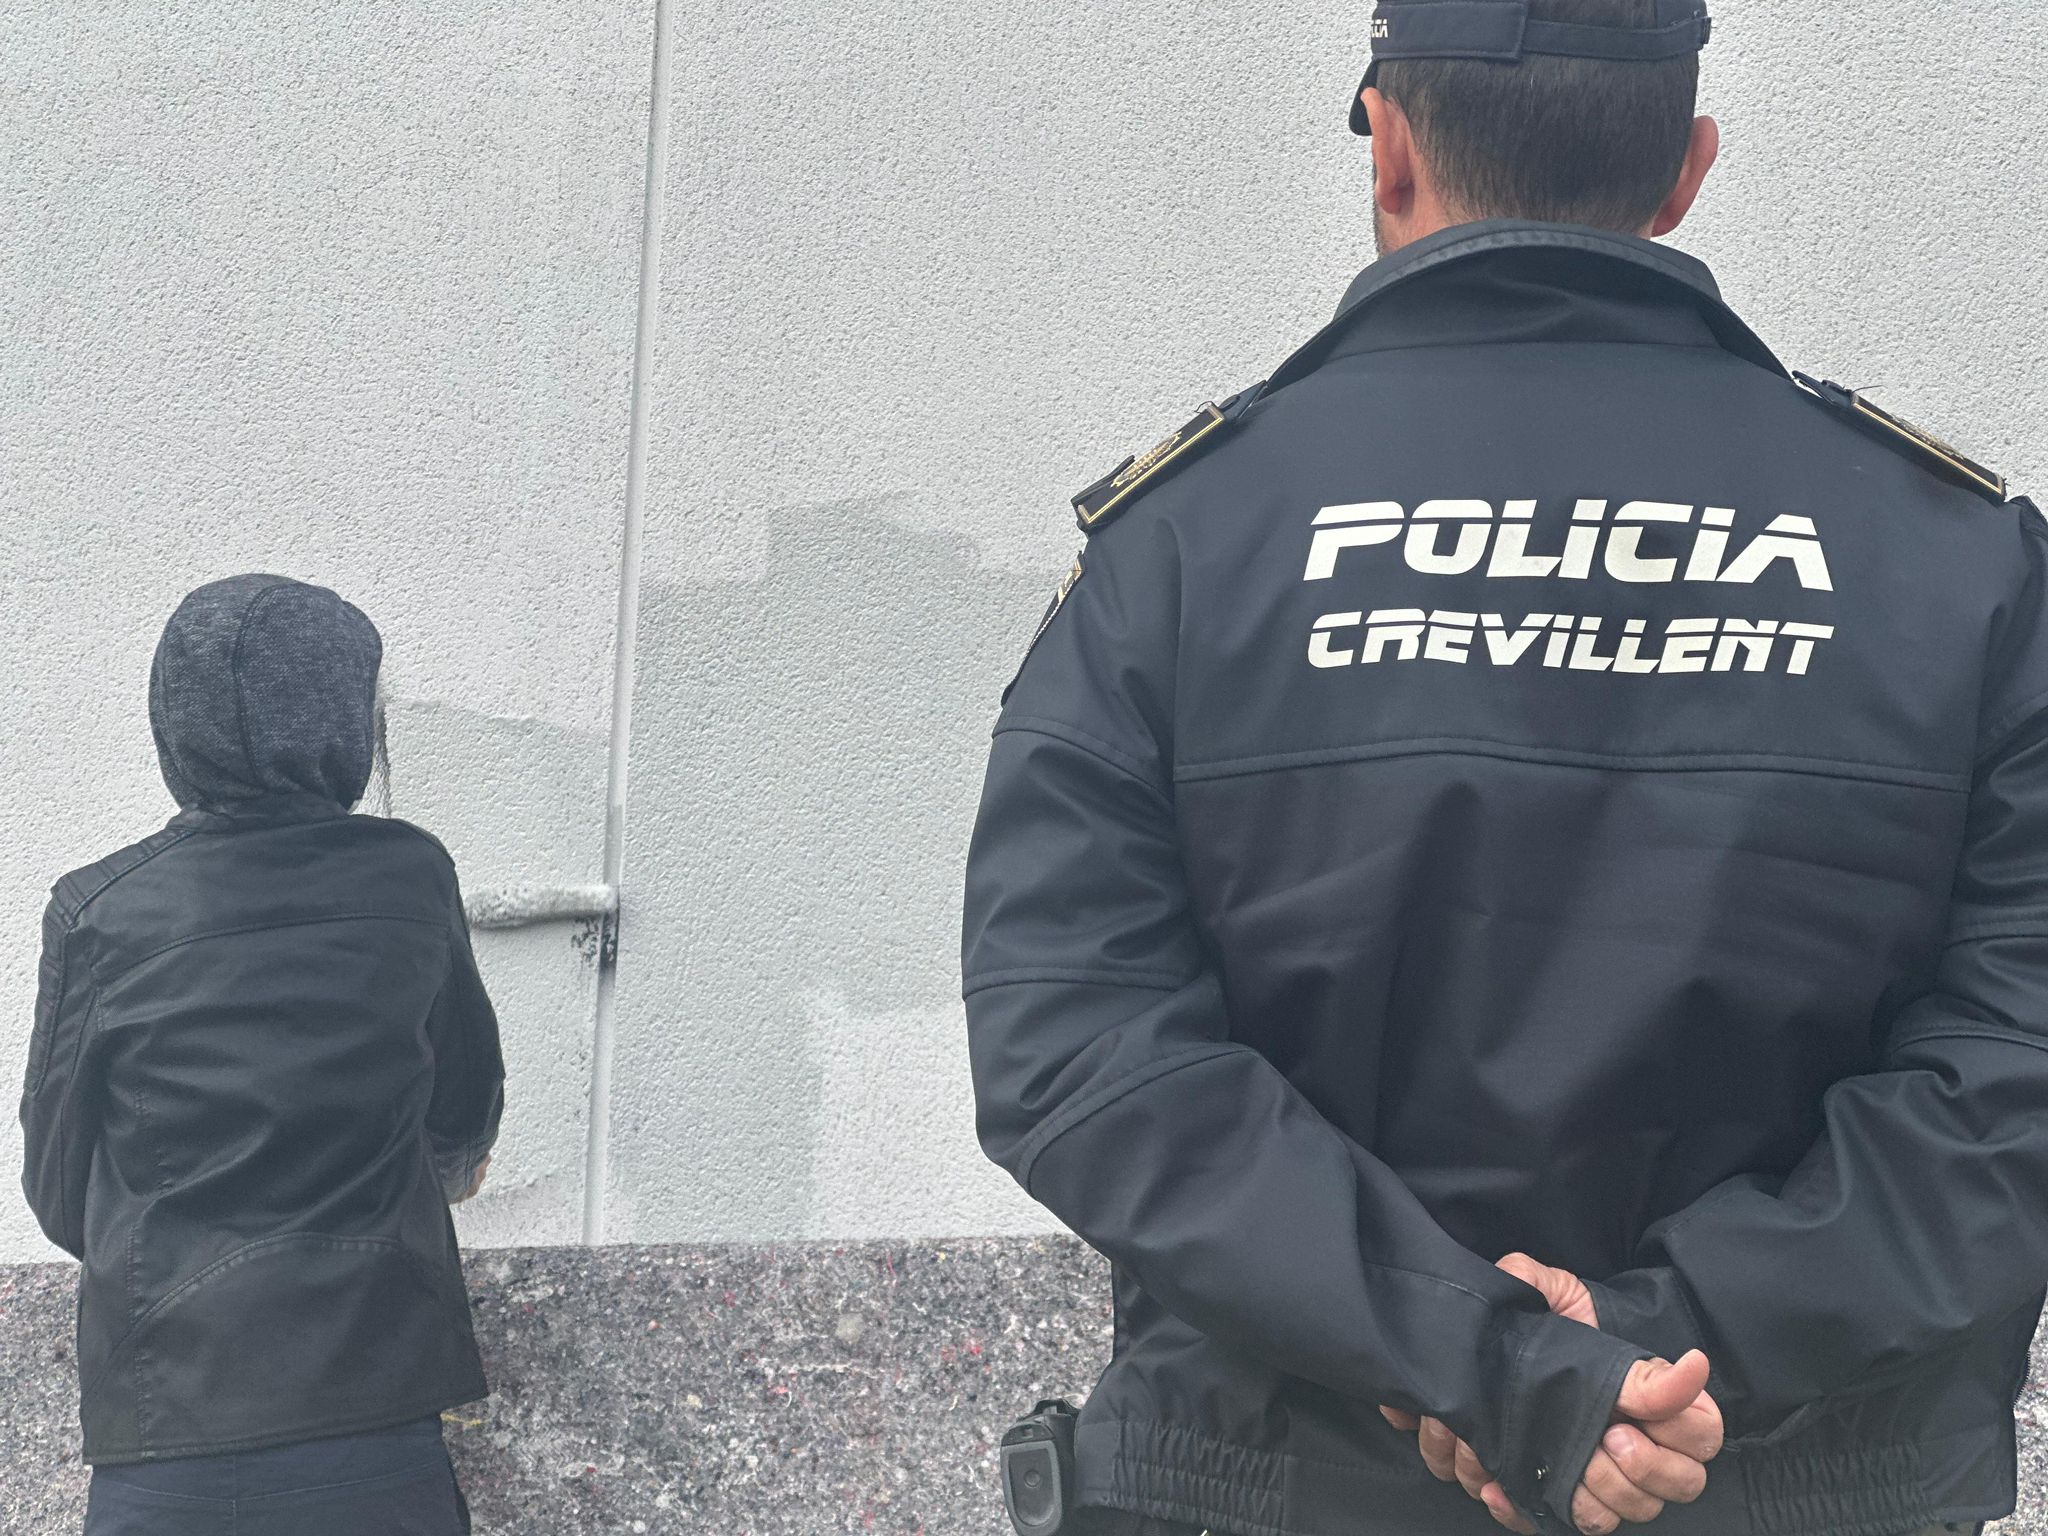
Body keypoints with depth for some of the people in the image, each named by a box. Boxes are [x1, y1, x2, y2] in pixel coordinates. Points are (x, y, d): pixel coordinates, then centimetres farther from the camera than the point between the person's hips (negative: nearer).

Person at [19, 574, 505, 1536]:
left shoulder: (97, 914, -3)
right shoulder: (410, 879, -2)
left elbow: (59, 1189, 6)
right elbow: (467, 1104, 16)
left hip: (163, 1442, 1)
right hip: (373, 1422, 0)